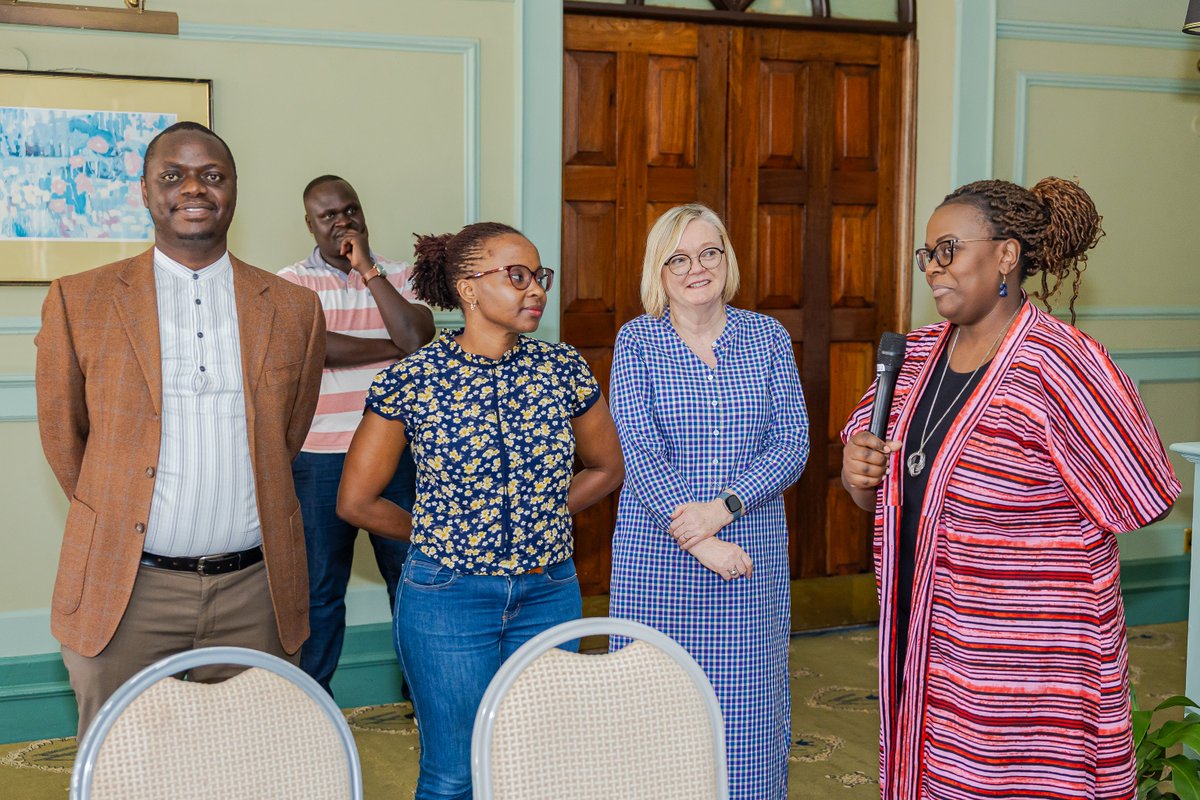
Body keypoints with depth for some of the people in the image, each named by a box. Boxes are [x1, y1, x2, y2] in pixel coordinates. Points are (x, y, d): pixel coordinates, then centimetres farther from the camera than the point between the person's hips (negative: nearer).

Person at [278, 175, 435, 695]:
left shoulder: (398, 276, 8)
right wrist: (394, 347, -8)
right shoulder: (292, 282, 0)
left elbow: (418, 336, -11)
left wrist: (368, 269, -9)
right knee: (319, 586, 8)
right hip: (320, 459, -2)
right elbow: (316, 345, -17)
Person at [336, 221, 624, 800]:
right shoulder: (410, 382, -9)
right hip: (446, 600, -3)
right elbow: (356, 501, 0)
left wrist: (535, 520, 10)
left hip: (549, 595, 3)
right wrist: (436, 536, 8)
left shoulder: (563, 369, -1)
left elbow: (606, 469, 14)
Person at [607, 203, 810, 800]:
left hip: (752, 556, 1)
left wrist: (722, 508, -16)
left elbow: (791, 444, -1)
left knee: (745, 702, 6)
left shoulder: (768, 337, 6)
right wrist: (695, 538, -18)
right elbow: (638, 450, -8)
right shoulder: (637, 341, 1)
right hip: (657, 555, -1)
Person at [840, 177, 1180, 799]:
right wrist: (856, 470, -7)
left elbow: (1137, 499, -10)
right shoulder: (918, 354, 5)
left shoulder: (1061, 364, -17)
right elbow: (879, 495, 16)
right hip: (921, 644, 6)